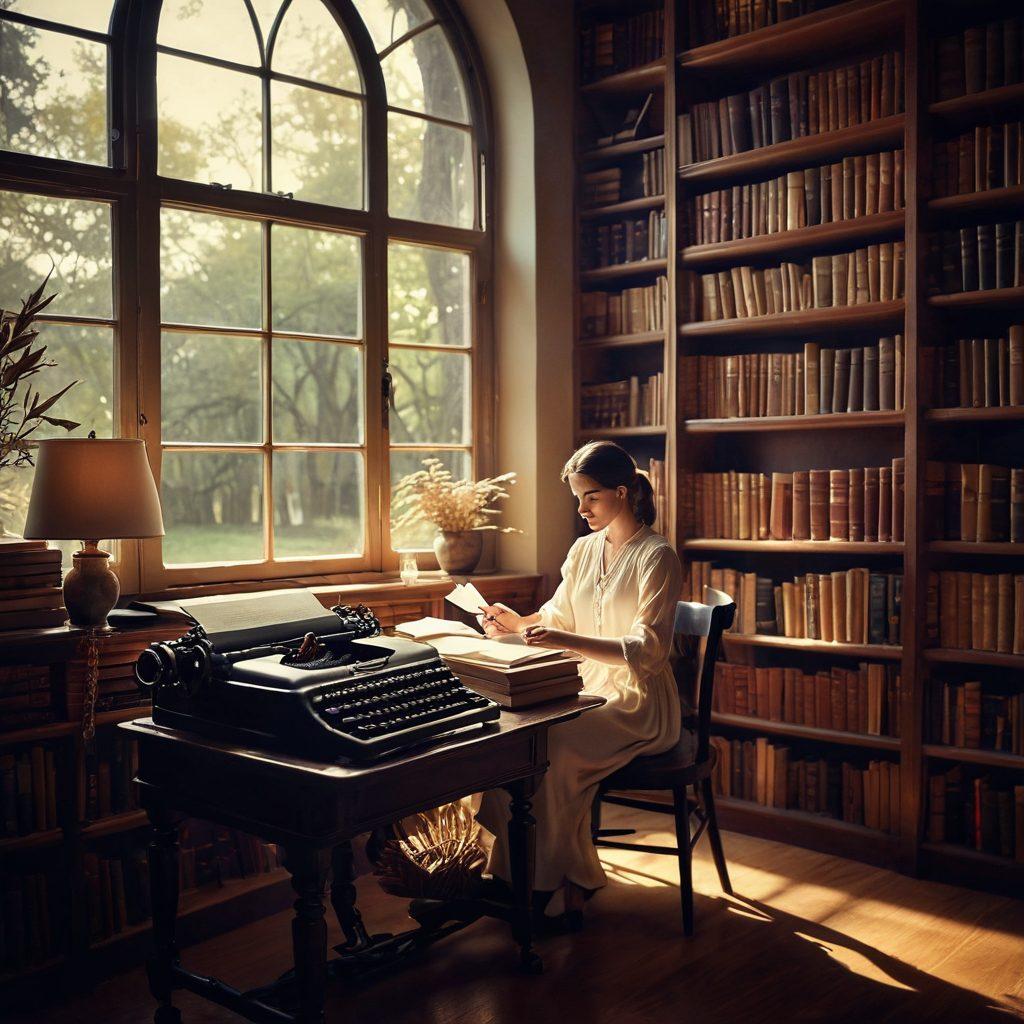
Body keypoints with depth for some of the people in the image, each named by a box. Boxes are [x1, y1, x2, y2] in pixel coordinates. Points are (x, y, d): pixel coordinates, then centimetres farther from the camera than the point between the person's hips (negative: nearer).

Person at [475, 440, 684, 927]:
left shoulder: (656, 557, -11)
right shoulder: (583, 549, 12)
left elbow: (649, 650, -20)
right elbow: (559, 616, 21)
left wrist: (571, 642, -31)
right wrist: (517, 623, -1)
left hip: (638, 703, -7)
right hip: (586, 689, 7)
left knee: (553, 747, -30)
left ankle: (557, 883, -10)